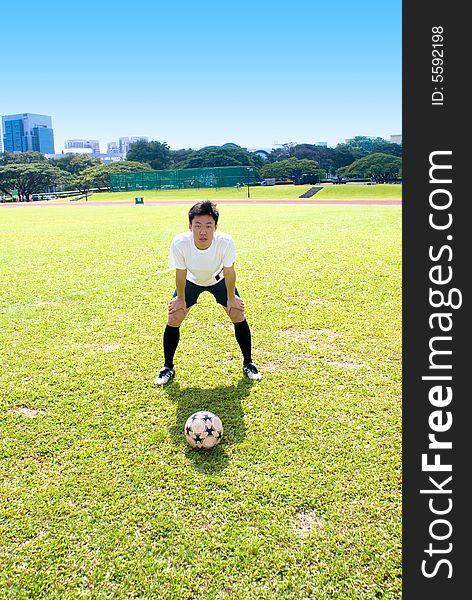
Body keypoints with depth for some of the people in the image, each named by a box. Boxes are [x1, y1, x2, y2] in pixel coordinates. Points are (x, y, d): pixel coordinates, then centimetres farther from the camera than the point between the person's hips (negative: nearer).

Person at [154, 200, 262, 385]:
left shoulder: (225, 242, -39)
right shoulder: (179, 243, -38)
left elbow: (229, 273, -21)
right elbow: (180, 274, -20)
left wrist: (231, 298, -10)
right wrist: (180, 299, -9)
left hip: (219, 279, 0)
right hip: (191, 281, 0)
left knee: (238, 315, -8)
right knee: (173, 319, -7)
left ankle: (248, 364, 13)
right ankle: (168, 367, 15)